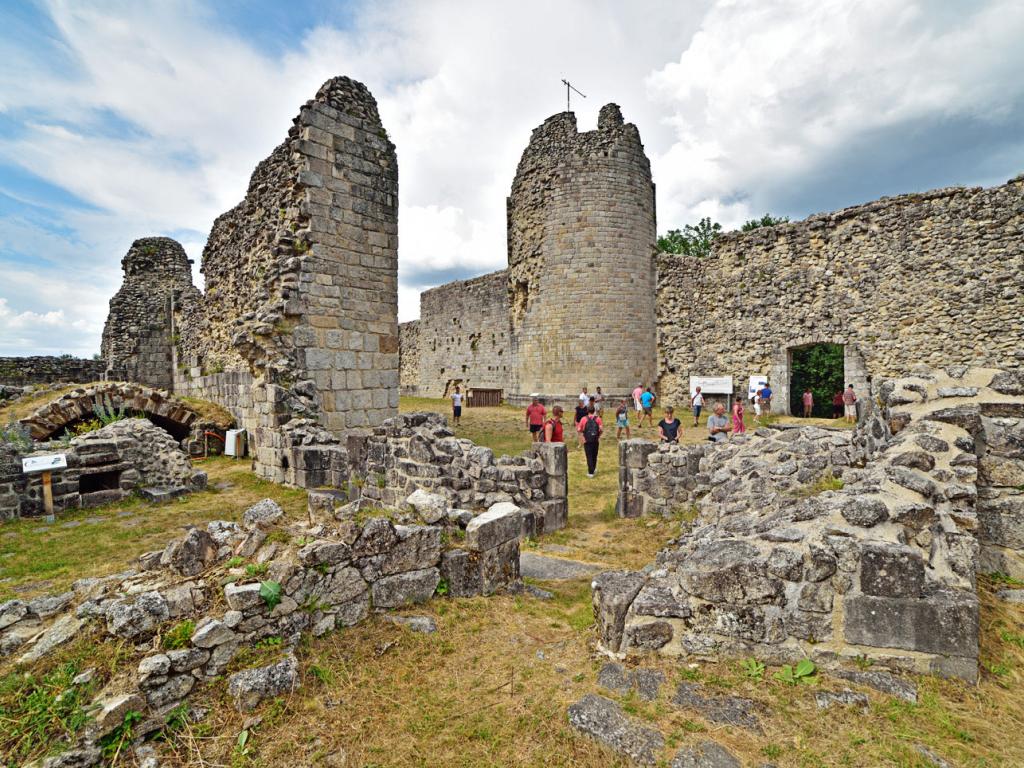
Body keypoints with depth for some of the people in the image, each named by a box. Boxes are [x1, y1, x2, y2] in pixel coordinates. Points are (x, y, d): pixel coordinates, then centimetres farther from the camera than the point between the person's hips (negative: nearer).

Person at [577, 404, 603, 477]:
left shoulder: (584, 419, -3)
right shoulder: (598, 418, -2)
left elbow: (579, 429, -8)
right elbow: (601, 429, -11)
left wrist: (582, 437, 1)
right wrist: (599, 435, 4)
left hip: (587, 440, -1)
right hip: (595, 440, 2)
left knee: (589, 456, 3)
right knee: (594, 455, 17)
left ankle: (591, 472, 0)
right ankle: (593, 469, 33)